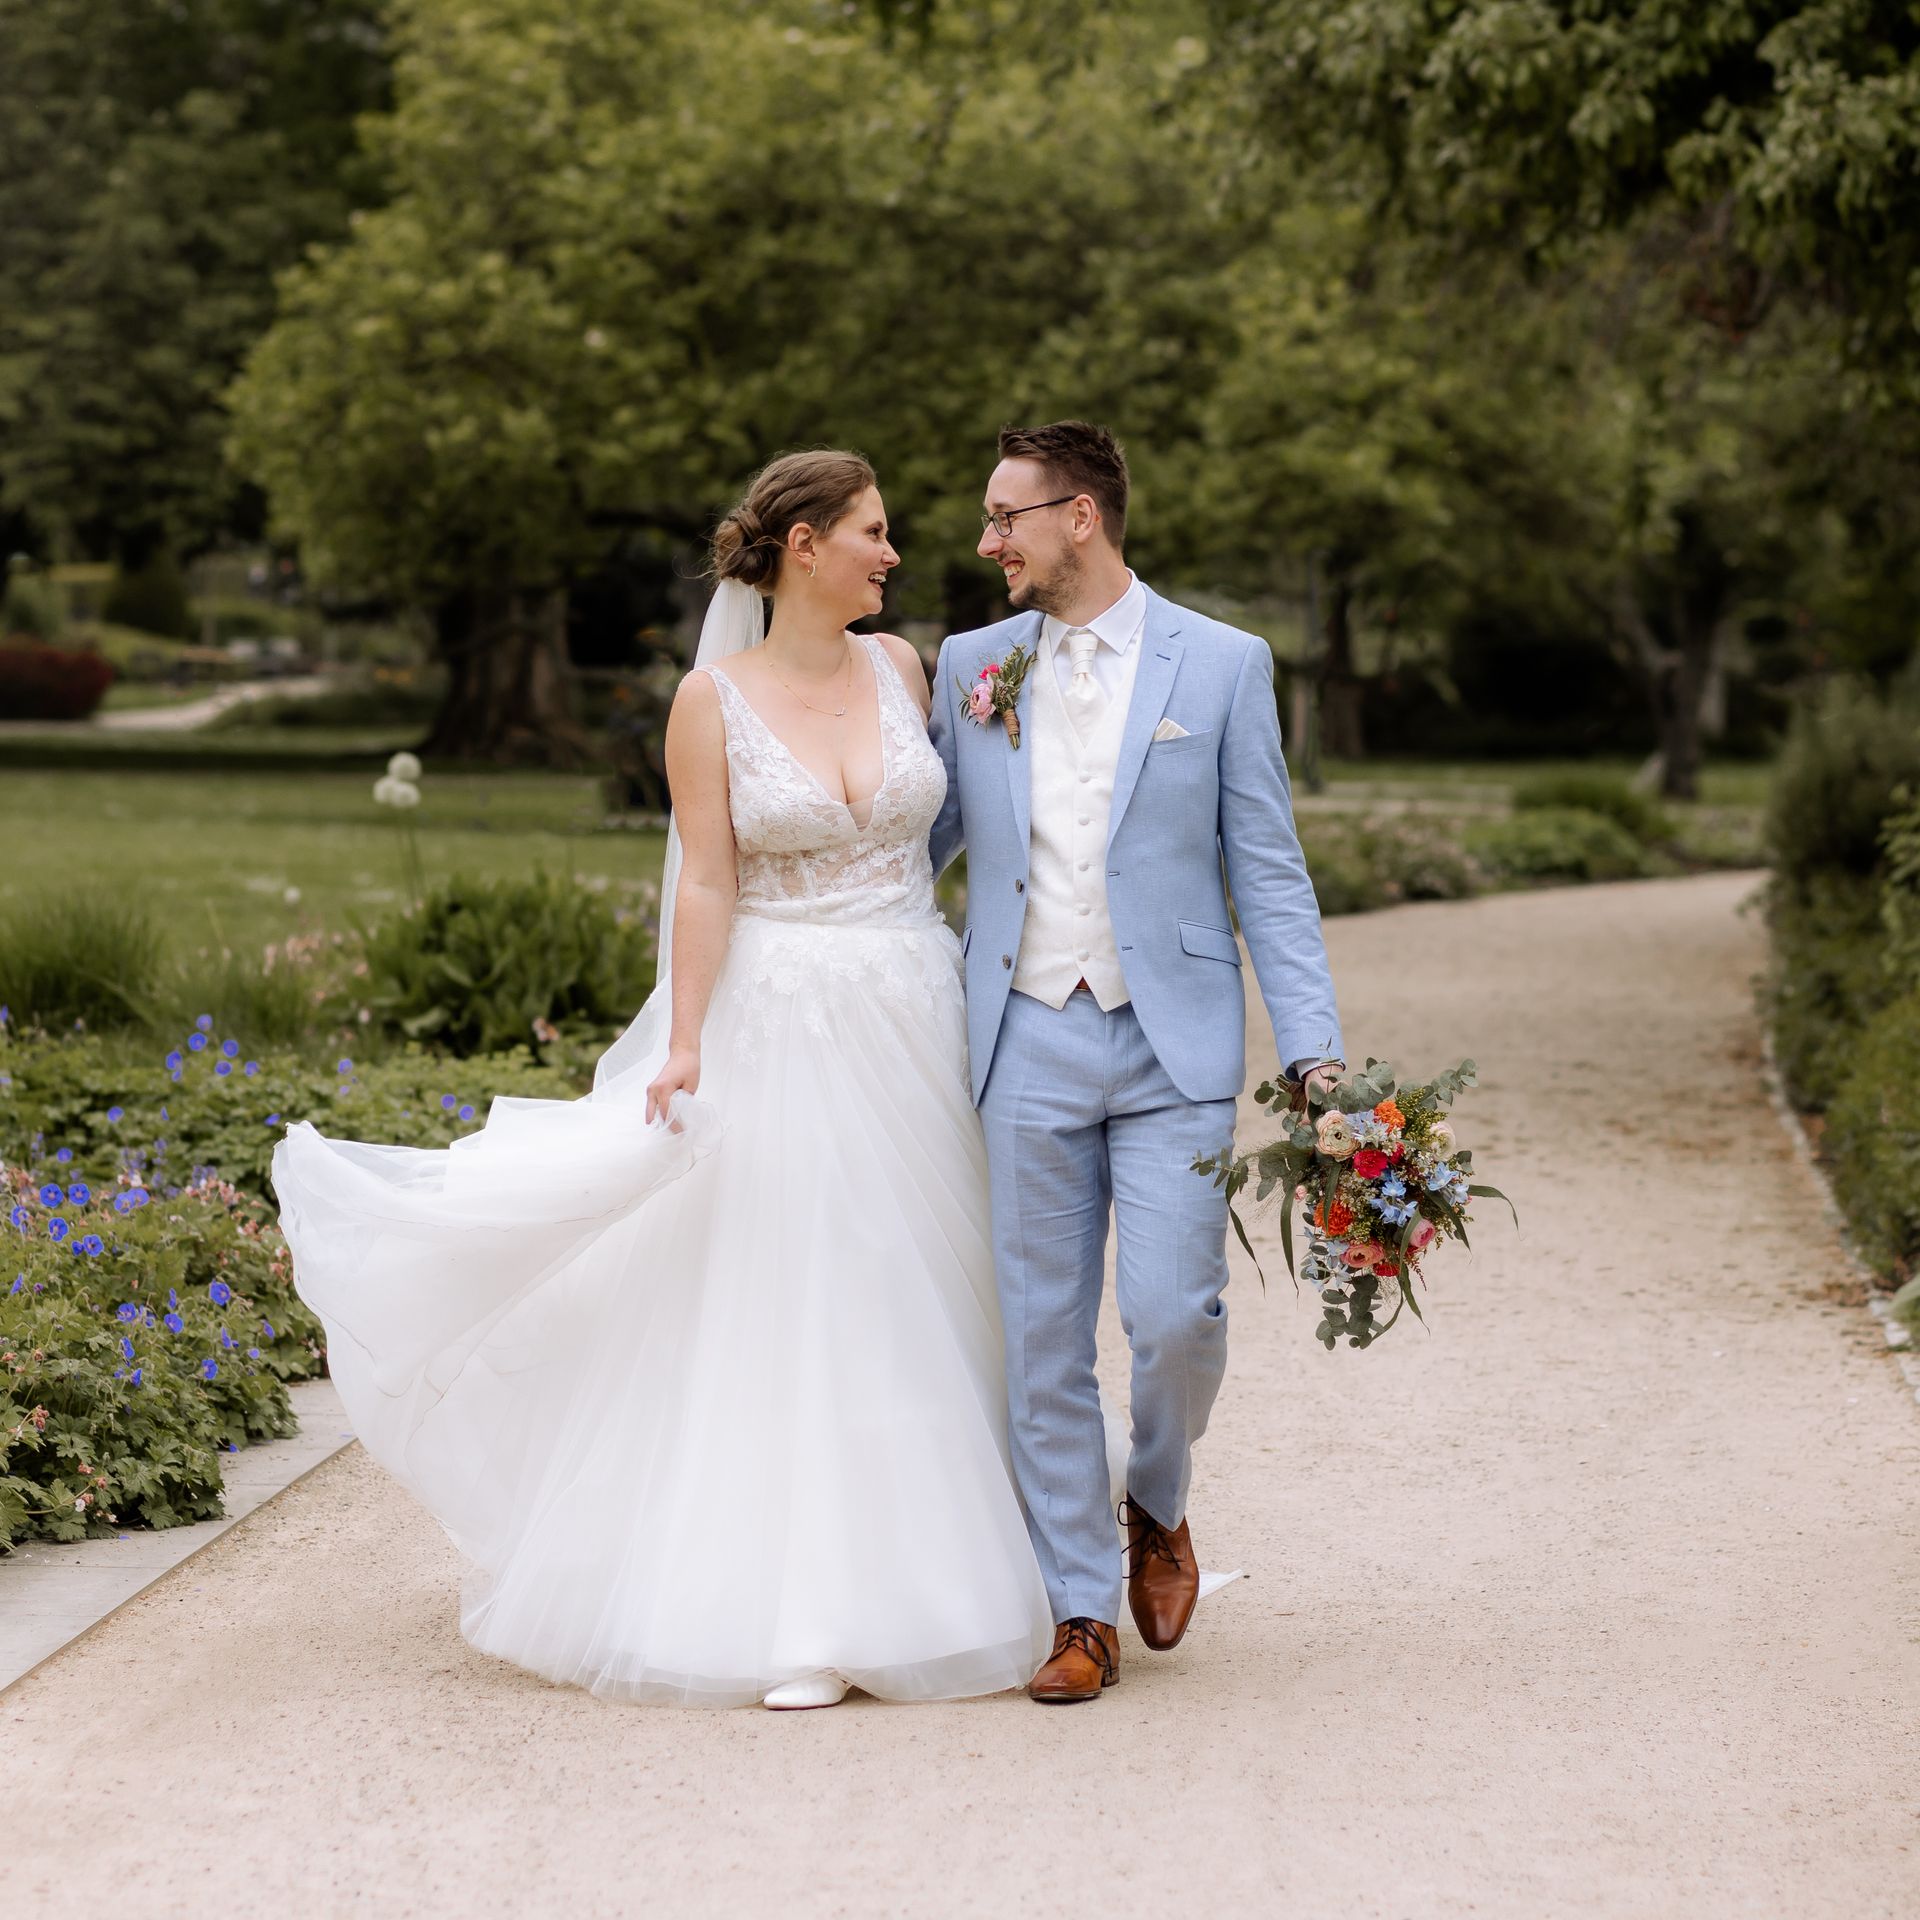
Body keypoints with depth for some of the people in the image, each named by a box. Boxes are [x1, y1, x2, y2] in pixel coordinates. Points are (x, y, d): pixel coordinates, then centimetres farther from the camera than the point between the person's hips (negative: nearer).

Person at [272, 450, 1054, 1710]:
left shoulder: (900, 669, 7)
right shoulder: (714, 702, -5)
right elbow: (707, 885, -7)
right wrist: (683, 1044, -12)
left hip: (914, 1025, 4)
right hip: (781, 1034, -4)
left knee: (920, 1303, 7)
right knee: (789, 1312, -3)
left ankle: (915, 1584, 18)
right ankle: (804, 1618, 0)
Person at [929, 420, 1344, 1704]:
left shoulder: (1222, 665, 1)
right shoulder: (971, 667, 9)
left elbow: (1267, 871, 0)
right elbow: (914, 844, 18)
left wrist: (1316, 1052, -7)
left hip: (1175, 1045, -2)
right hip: (1028, 1044, 2)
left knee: (1175, 1318, -10)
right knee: (1044, 1341, 3)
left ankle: (1158, 1505, 22)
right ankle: (1083, 1614, 13)